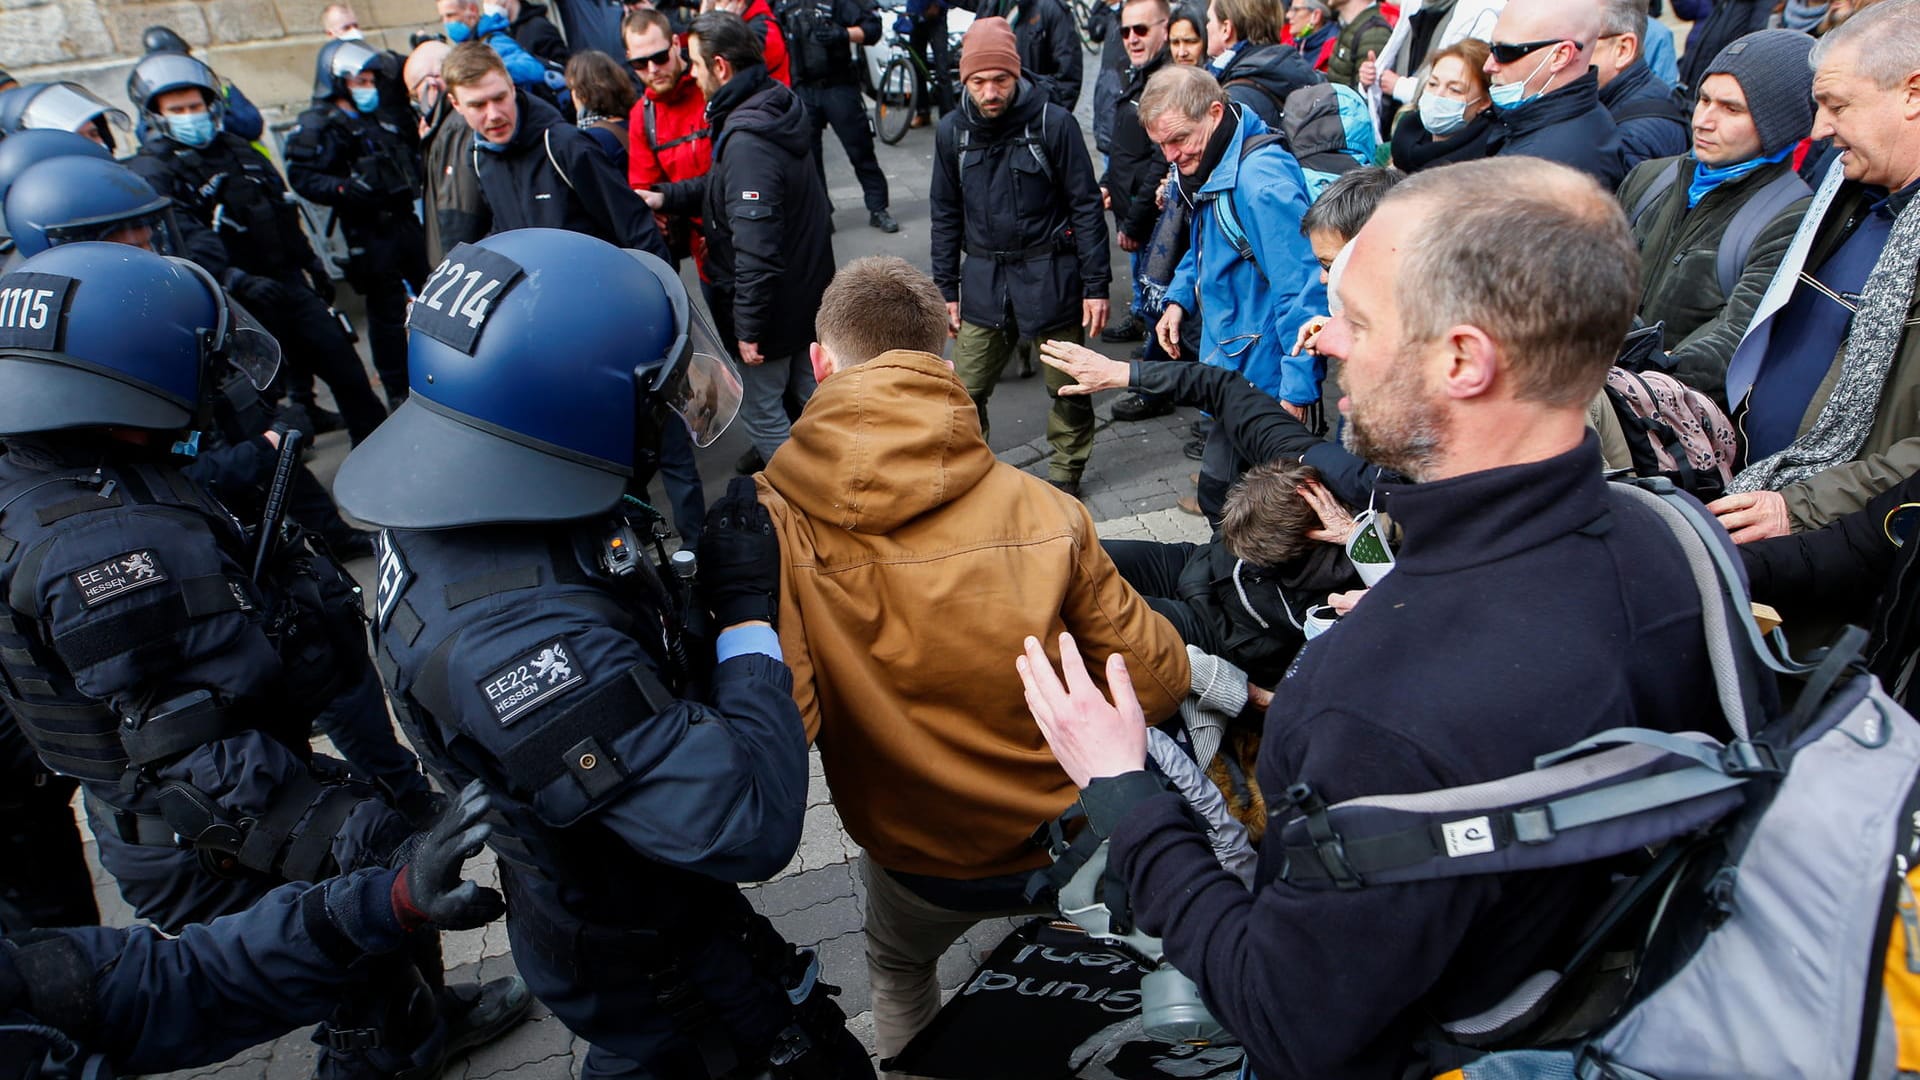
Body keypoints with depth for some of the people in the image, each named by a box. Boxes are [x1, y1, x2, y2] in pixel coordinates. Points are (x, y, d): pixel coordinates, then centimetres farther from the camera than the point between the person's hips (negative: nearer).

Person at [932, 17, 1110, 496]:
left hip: (1050, 277, -3)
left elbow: (1085, 206, -7)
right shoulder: (951, 131, 1)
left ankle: (1065, 474, 28)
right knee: (964, 390, 3)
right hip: (983, 278, 3)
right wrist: (947, 289, 9)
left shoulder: (1054, 123, -11)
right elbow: (946, 216, 10)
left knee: (1067, 388, 8)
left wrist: (1096, 285, -8)